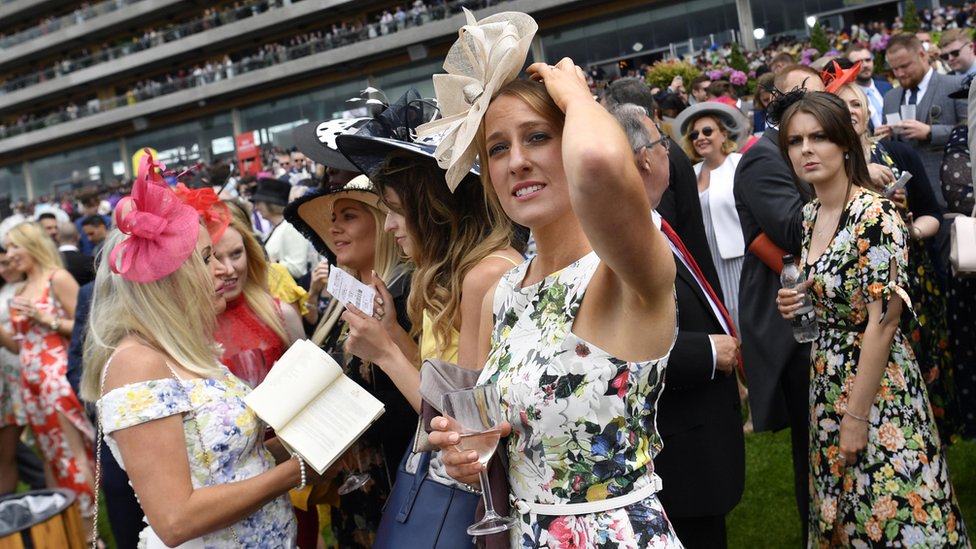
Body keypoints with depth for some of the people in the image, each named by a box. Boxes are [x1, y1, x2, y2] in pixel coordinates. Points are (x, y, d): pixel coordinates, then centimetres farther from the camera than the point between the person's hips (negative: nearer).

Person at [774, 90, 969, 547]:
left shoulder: (875, 216, -19)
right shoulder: (809, 215, 5)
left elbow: (882, 322, -21)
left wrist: (857, 416, -19)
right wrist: (795, 303, -3)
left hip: (877, 389, -8)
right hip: (827, 385, 8)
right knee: (841, 511, 18)